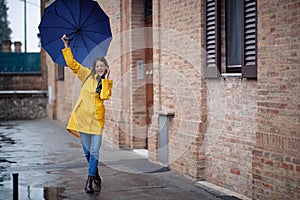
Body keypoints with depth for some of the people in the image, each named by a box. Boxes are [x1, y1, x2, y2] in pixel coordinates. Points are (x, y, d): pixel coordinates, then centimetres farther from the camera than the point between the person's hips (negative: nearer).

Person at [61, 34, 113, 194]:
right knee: (87, 151, 8)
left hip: (97, 118, -1)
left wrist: (105, 79, -8)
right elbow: (71, 63, 7)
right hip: (82, 117, 1)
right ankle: (95, 173, 30)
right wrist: (66, 46, 2)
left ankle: (89, 180, -4)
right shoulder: (87, 75, 8)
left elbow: (105, 96, -11)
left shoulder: (107, 82, 8)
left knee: (94, 151, -8)